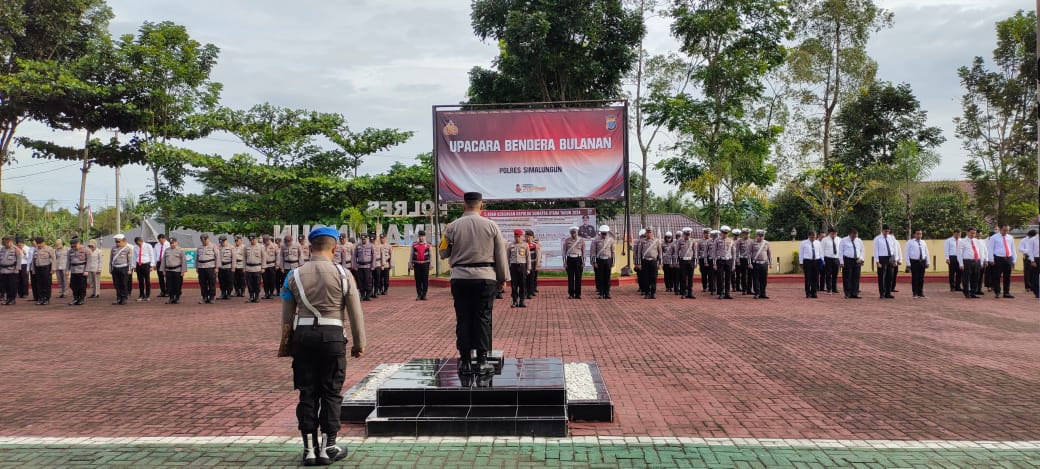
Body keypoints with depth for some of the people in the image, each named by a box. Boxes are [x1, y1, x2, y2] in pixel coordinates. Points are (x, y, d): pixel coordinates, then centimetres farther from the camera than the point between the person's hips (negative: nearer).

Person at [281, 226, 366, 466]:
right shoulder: (342, 274, -5)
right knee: (331, 392, 8)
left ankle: (309, 448, 14)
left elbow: (287, 315, 8)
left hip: (303, 335, 3)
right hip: (332, 335, -2)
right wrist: (359, 343, 8)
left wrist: (288, 340, 21)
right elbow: (355, 313, -2)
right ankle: (328, 448, 12)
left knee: (307, 392, 10)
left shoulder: (294, 275, 3)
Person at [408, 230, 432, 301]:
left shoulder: (428, 245, 4)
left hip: (425, 264, -1)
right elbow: (411, 255, 10)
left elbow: (431, 255, 6)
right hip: (416, 264, 1)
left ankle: (424, 295, 10)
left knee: (425, 280, 2)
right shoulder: (414, 245, 6)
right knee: (418, 280, 3)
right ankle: (419, 295, 10)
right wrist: (410, 264, 7)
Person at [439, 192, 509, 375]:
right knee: (483, 319, 4)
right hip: (485, 277, 0)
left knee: (463, 319, 6)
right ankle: (482, 361, 4)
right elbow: (500, 255, 3)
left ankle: (464, 361, 9)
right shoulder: (491, 226, -1)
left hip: (460, 277, 1)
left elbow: (443, 253, 7)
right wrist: (503, 278, 13)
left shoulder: (453, 227, -1)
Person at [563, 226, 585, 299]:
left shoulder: (581, 240, 2)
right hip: (570, 259, 0)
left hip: (578, 259, 0)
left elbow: (583, 252, 5)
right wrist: (564, 262, 1)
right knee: (570, 278, 1)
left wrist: (583, 263, 1)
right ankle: (571, 294, 8)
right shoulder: (567, 240, 4)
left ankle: (578, 294, 10)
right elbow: (564, 252, 7)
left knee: (578, 277, 2)